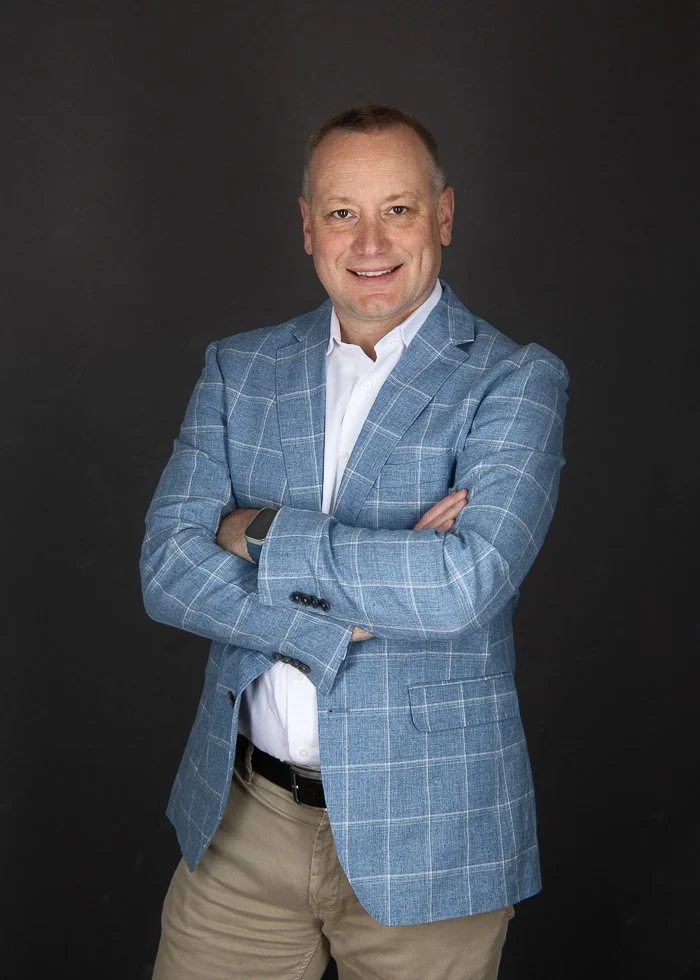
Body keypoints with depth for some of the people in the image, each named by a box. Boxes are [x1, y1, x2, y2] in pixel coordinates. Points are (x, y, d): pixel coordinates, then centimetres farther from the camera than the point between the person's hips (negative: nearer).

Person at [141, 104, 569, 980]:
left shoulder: (516, 382, -8)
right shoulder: (238, 371, 4)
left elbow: (467, 581, -23)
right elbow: (168, 569, -7)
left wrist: (264, 536, -14)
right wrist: (370, 593, -19)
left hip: (421, 834, -3)